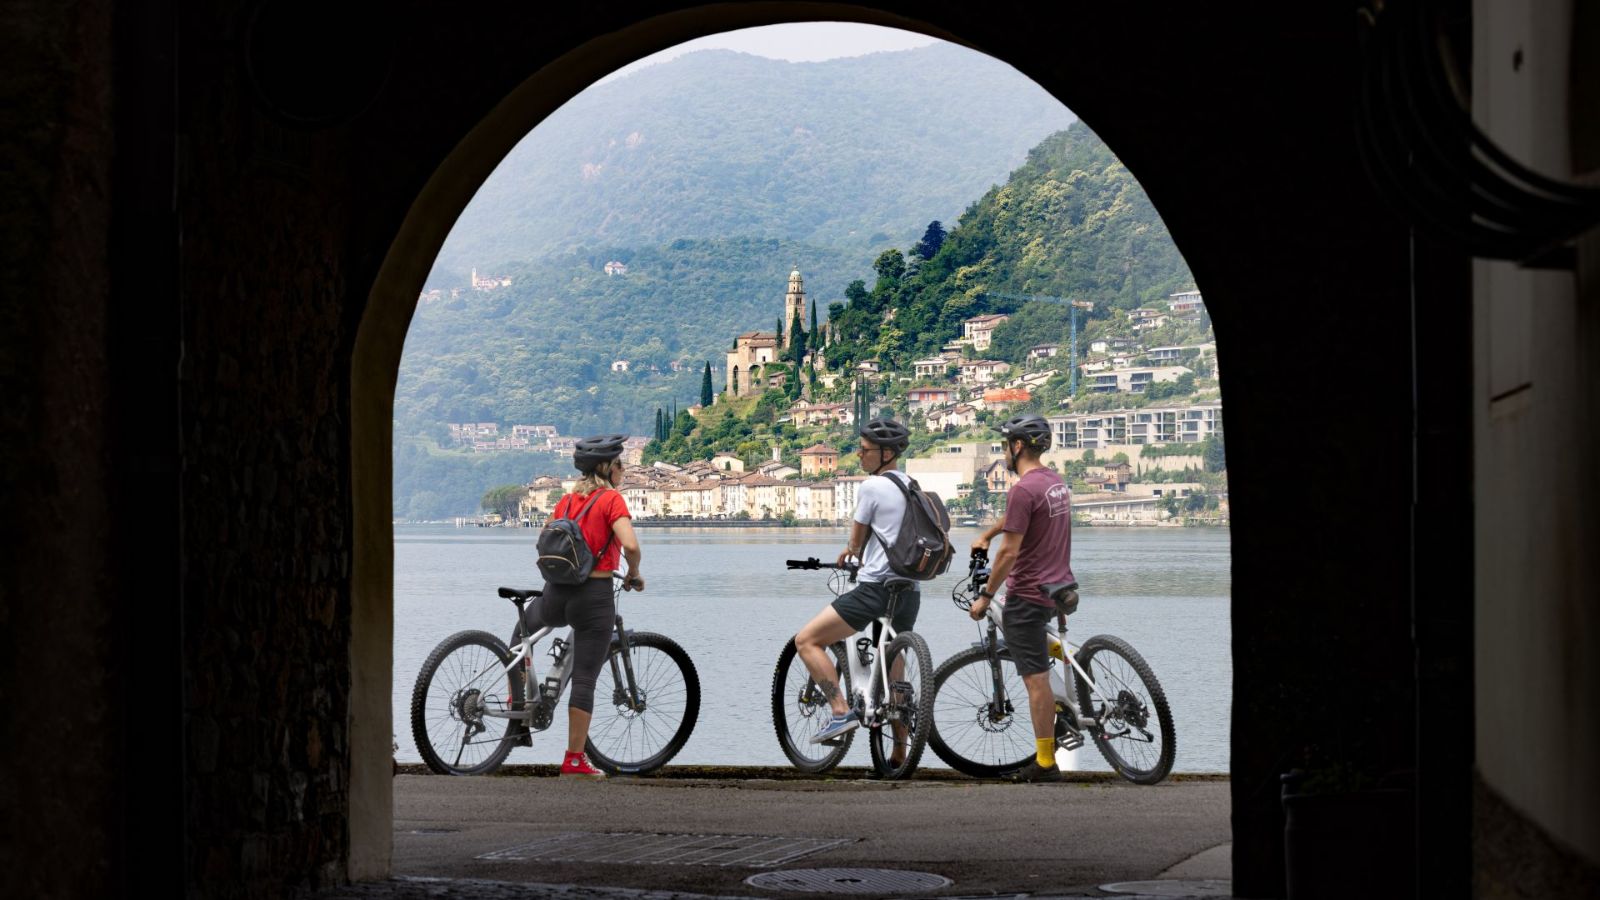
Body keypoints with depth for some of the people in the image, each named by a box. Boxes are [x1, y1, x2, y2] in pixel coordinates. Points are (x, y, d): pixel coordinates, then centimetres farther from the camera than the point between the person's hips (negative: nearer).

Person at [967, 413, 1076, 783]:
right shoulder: (1056, 481, 10)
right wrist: (986, 535, 39)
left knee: (1036, 677, -5)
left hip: (1029, 593, -9)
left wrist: (985, 596, -11)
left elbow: (1009, 551, -20)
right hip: (1059, 586, 9)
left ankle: (1045, 762, -2)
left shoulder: (1024, 489, -19)